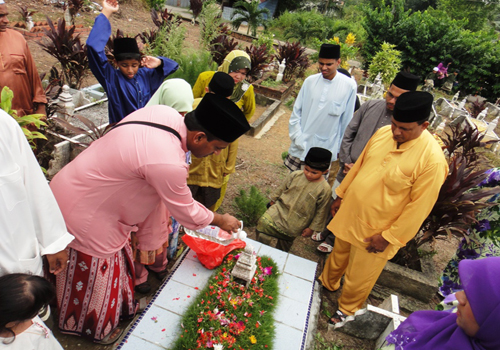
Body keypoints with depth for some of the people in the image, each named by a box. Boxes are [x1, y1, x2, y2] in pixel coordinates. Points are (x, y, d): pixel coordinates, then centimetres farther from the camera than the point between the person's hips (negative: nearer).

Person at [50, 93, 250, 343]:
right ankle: (94, 327, 47)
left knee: (117, 255, 27)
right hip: (81, 211, -8)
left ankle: (119, 306, 54)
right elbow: (187, 214, -21)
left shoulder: (165, 113, -14)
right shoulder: (168, 164, -38)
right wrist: (221, 220, -4)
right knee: (92, 274, 18)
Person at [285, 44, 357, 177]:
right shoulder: (310, 81, -2)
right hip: (301, 146, 2)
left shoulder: (349, 86, -8)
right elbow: (296, 111, 4)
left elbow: (347, 121, -1)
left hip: (325, 149, -2)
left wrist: (340, 148, 4)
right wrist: (297, 137, -4)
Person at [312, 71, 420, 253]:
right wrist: (345, 161, -8)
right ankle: (326, 231, 50)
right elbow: (348, 134, 1)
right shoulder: (370, 106, -6)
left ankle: (332, 240, 41)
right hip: (346, 170, 4)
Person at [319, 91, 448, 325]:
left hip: (376, 230, -5)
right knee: (339, 255, 28)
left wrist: (389, 236, -15)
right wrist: (341, 195, 13)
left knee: (358, 275, 15)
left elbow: (419, 207, -19)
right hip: (349, 213, 6)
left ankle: (347, 308, 44)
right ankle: (327, 283, 56)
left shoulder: (432, 159, -24)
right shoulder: (383, 133, -5)